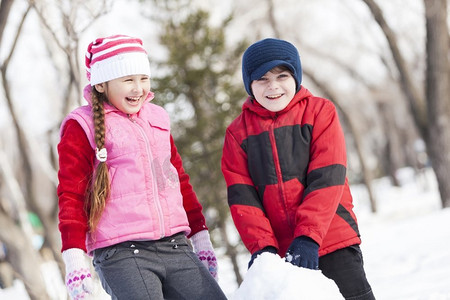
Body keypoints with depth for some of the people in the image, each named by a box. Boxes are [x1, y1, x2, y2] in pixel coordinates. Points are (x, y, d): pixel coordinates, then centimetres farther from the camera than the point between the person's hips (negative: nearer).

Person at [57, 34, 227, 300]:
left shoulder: (156, 118, 19)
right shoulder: (82, 126, 2)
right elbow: (71, 195, -1)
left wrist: (201, 238, 24)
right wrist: (75, 259, -9)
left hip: (176, 248, 6)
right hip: (121, 255, -6)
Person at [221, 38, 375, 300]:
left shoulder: (320, 112, 1)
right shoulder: (238, 132, 7)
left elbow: (327, 179, -9)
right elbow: (241, 196, 0)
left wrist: (308, 236, -19)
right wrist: (262, 246, -13)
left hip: (333, 242, -1)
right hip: (278, 253, 1)